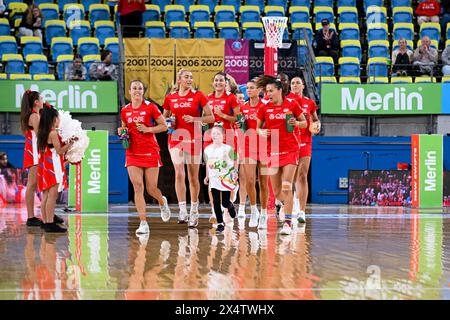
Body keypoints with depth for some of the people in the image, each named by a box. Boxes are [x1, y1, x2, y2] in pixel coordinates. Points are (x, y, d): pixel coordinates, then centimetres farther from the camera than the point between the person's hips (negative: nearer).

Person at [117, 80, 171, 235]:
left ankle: (162, 202, 39)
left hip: (150, 152, -2)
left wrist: (147, 129, -14)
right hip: (133, 153, 3)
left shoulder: (150, 107, -4)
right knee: (137, 186, -10)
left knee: (152, 189, 2)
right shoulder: (125, 110, 7)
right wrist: (122, 131, 0)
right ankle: (143, 223, -9)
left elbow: (164, 126, -2)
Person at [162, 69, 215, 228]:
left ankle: (194, 212, 17)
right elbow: (164, 117, 20)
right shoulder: (170, 98, 5)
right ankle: (182, 211, -12)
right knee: (179, 174, -13)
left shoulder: (198, 96, -1)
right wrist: (169, 122, -2)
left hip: (194, 139, -1)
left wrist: (194, 119, -14)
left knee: (193, 177, 5)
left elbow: (210, 117, -1)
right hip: (176, 138, 1)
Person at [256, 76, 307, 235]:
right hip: (272, 151, 3)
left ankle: (288, 222, -11)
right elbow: (258, 128, 13)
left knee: (286, 187, -15)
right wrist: (262, 132, -10)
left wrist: (296, 123, -13)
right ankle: (286, 204, 41)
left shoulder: (292, 105, -1)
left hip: (290, 149, -3)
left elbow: (304, 123, 8)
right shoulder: (264, 108, 4)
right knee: (276, 191, 7)